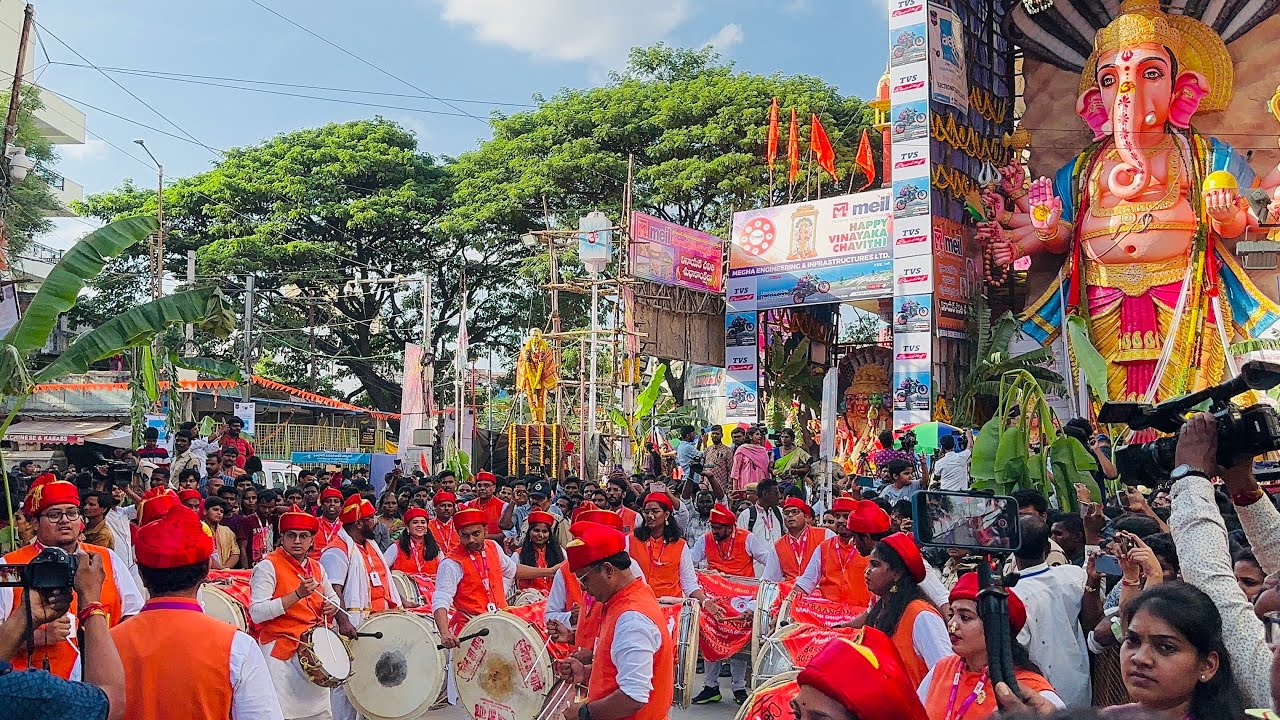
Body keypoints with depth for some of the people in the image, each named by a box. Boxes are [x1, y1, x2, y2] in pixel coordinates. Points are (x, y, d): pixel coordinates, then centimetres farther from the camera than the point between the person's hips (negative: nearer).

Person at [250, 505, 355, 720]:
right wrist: (298, 594, -24)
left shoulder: (316, 568, 10)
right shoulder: (268, 566, -10)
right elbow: (256, 613, -19)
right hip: (280, 653, -6)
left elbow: (332, 597, 28)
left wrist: (331, 607, 5)